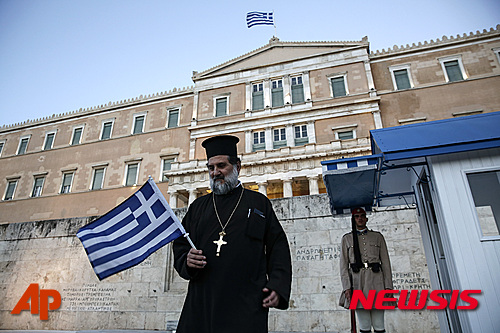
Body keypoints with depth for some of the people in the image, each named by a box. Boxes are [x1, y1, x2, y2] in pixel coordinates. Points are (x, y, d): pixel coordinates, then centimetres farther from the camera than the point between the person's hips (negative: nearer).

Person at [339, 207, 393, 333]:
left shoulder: (377, 236, 14)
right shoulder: (347, 238, 12)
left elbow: (386, 262, 10)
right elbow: (343, 265, 6)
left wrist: (388, 286, 1)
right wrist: (346, 287, -5)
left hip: (376, 280, 1)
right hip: (358, 282, 0)